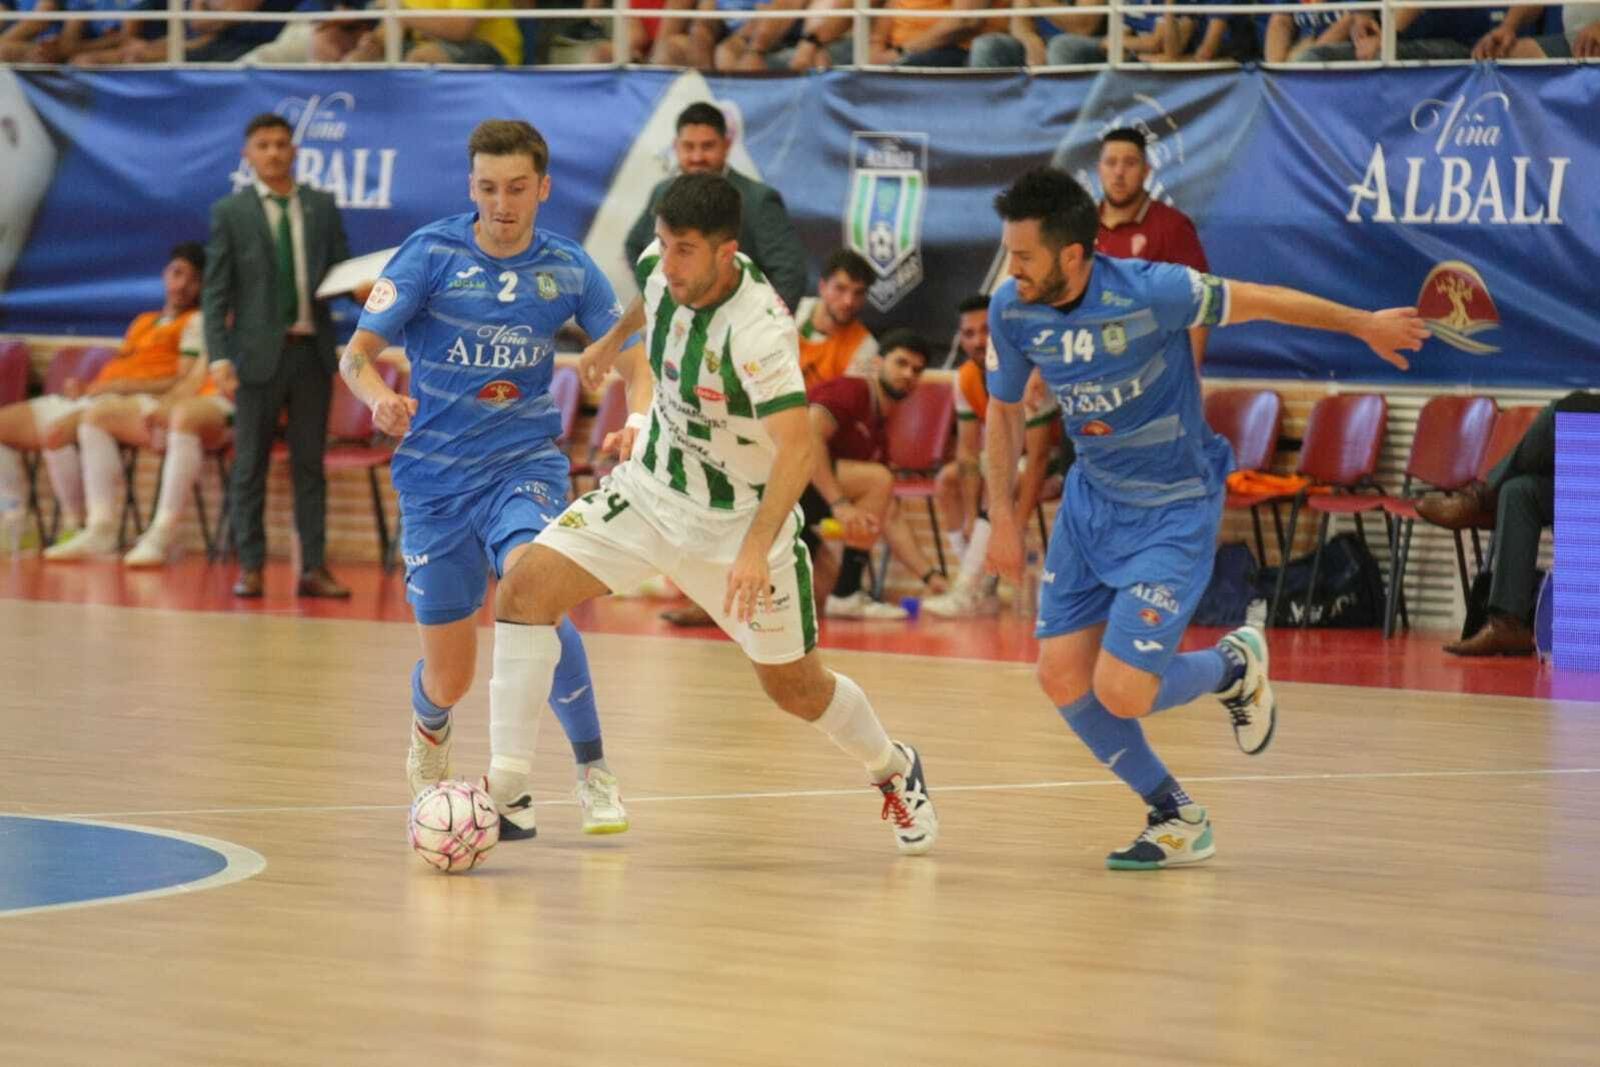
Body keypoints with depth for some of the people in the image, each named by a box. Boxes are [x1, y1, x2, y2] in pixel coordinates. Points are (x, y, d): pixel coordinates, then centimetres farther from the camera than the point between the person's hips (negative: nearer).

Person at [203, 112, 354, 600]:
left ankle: (313, 568, 7)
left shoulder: (322, 207, 8)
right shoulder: (230, 213, -1)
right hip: (259, 352, -2)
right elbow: (215, 293, -3)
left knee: (310, 464, 5)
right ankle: (250, 568, 9)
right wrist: (220, 359, -11)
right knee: (251, 465, 3)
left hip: (313, 350, 2)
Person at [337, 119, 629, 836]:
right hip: (436, 478, 0)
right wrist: (379, 395, -29)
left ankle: (593, 769, -15)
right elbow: (357, 352, -7)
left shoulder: (567, 268, -1)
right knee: (448, 681, 4)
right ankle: (429, 734, 43)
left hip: (525, 464, 0)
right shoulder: (431, 253, -6)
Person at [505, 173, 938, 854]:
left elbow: (797, 448, -38)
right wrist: (614, 340, 33)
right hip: (649, 489, 5)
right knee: (525, 589, -16)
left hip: (738, 521, -5)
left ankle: (893, 772, 39)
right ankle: (504, 784, -12)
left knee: (795, 689, 7)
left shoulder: (759, 330, -31)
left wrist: (756, 549, -49)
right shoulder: (661, 266, -12)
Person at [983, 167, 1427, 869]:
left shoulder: (1146, 292, -27)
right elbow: (1003, 407, 8)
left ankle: (1233, 667, 19)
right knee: (1062, 680, -2)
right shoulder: (1012, 310, -11)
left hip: (1175, 508, -6)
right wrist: (1002, 514, 3)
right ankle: (1177, 819, 18)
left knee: (1121, 693, -15)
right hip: (1090, 499, 6)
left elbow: (1259, 302, -12)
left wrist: (1365, 325, -1)